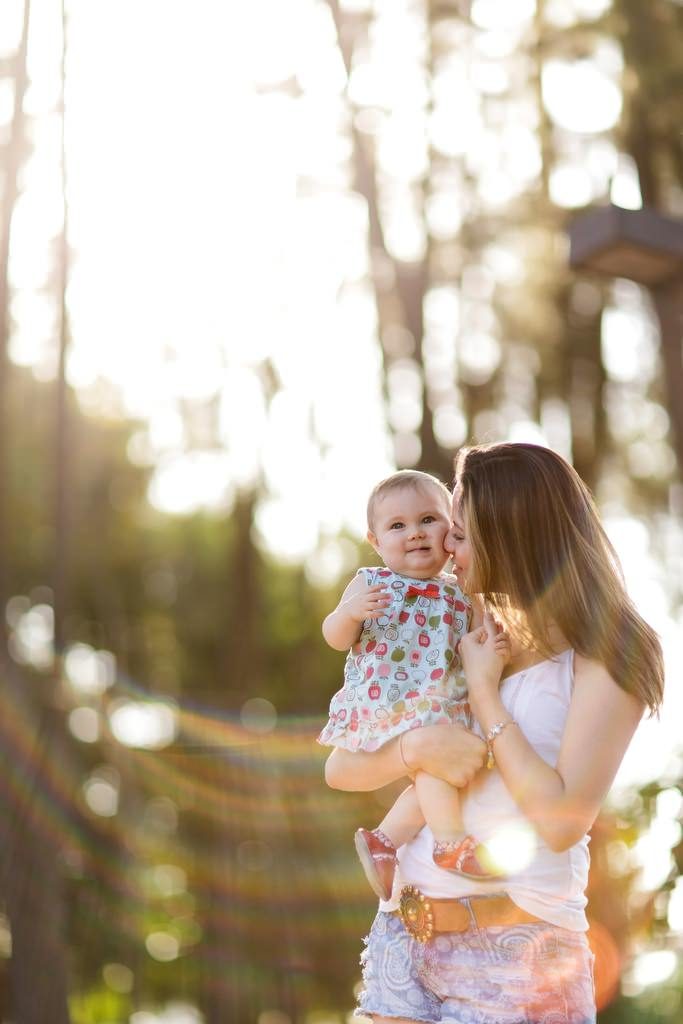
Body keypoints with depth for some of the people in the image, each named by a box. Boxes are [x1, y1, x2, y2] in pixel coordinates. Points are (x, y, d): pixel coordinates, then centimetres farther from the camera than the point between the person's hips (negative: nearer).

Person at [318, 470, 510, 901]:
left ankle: (384, 839, 10)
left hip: (443, 707, 6)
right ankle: (451, 842, -8)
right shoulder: (370, 584, 0)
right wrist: (350, 612, -22)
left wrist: (494, 648, -9)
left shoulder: (461, 595, 9)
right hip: (385, 709, -6)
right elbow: (336, 639, -1)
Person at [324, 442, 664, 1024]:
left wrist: (484, 691, -13)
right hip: (404, 931, 5)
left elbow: (563, 820, -18)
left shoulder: (601, 658, -7)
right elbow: (339, 770, 5)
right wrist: (416, 747, -16)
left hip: (513, 953, -5)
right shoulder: (463, 640, 8)